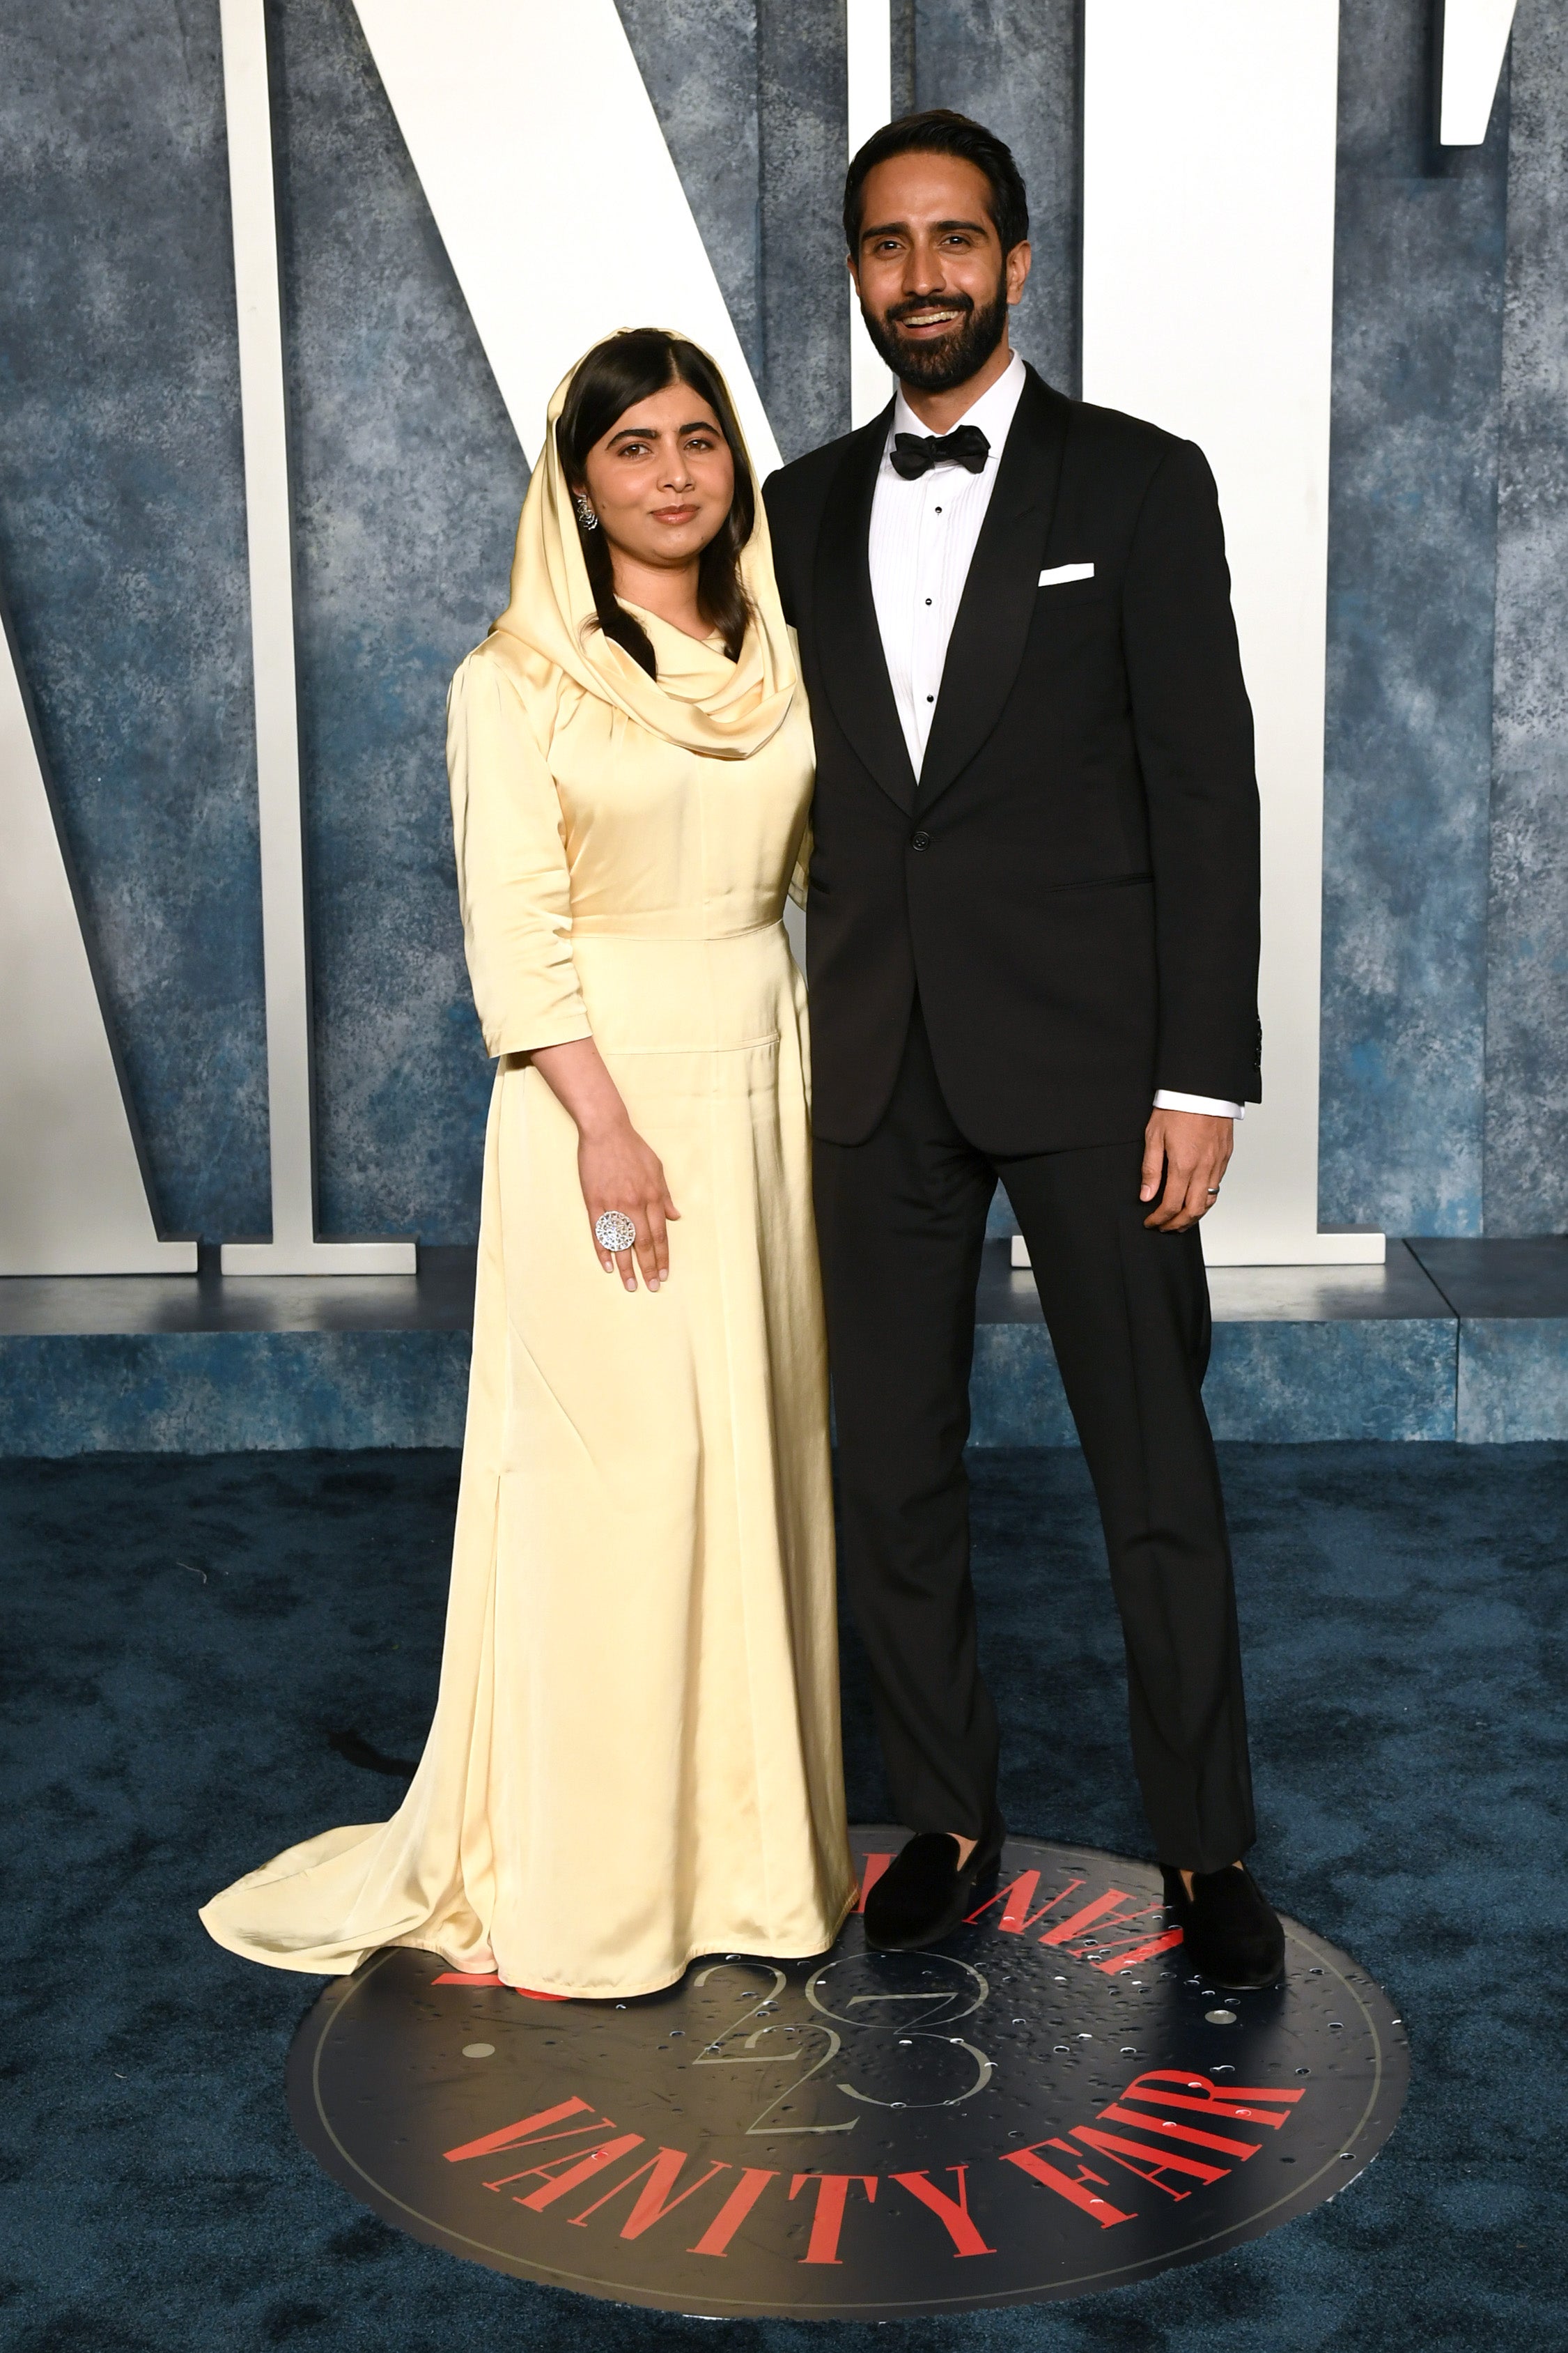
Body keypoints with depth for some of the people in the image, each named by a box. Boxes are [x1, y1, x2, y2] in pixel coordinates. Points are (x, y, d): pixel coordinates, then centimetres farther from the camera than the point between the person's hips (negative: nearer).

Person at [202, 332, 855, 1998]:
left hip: (760, 1077, 5)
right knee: (611, 1465, -3)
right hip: (601, 1086, -5)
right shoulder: (518, 678, -6)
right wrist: (603, 1122, -19)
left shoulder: (777, 660, 10)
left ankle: (741, 1826, 24)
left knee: (756, 1448, 9)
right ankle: (581, 1874, 11)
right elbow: (513, 922, -11)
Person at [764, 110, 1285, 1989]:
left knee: (1157, 1471, 2)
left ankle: (1205, 1848, 17)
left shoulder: (1138, 483, -1)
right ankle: (945, 1817, 26)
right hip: (875, 1067, 4)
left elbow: (1205, 792, -5)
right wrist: (801, 1049, 6)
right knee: (891, 1476, 10)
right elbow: (802, 790, 12)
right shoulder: (804, 510, 11)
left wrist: (1202, 1077, -11)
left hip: (1087, 1054, -4)